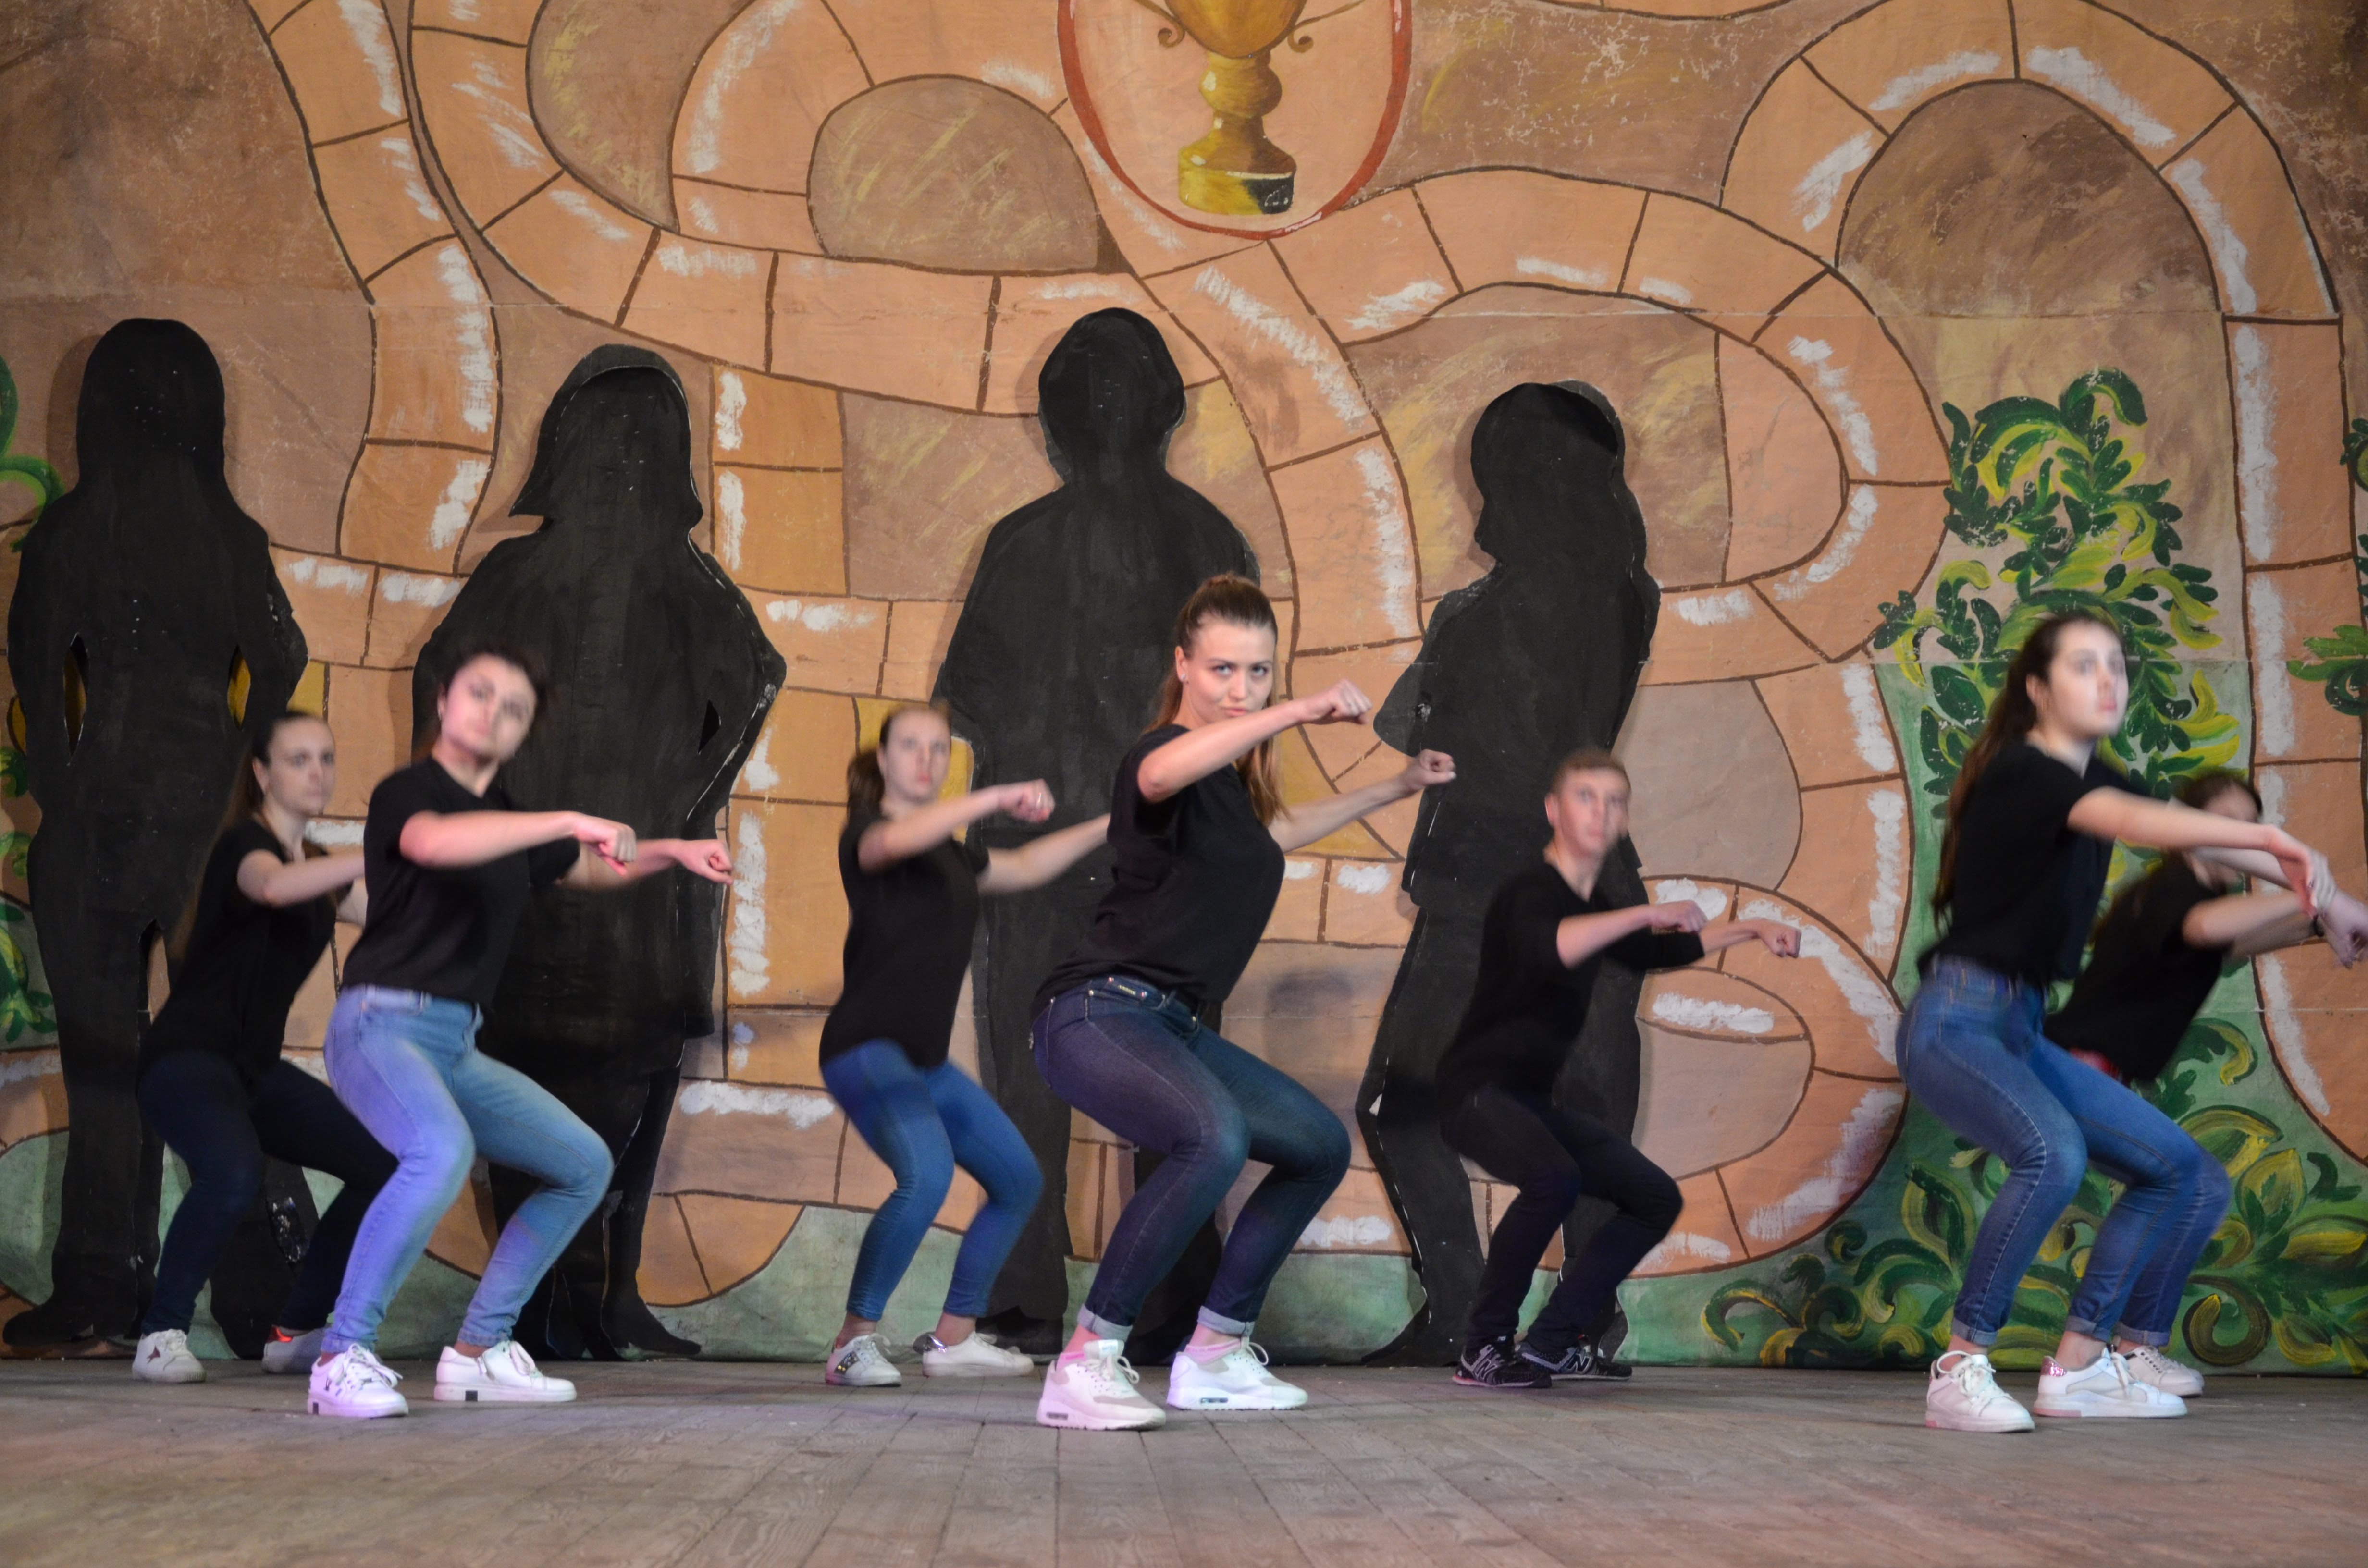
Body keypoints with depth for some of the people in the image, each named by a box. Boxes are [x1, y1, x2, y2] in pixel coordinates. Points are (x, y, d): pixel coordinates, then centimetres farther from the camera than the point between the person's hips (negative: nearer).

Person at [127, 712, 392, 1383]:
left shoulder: (314, 867, 14)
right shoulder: (244, 844, -12)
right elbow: (274, 887, -37)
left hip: (256, 1069, 8)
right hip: (186, 1058, -8)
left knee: (388, 1163, -5)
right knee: (233, 1174, -37)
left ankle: (295, 1333, 3)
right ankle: (162, 1334, -16)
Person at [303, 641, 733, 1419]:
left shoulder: (511, 820, 16)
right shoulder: (406, 791, -8)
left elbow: (593, 868, 33)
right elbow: (437, 841, -33)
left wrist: (671, 850, 16)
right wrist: (572, 821, -36)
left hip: (456, 1045, 9)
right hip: (381, 1025, -9)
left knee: (584, 1165, 11)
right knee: (442, 1152, -36)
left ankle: (475, 1353, 12)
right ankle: (341, 1361, -28)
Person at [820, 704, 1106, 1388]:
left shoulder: (951, 852, 17)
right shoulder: (864, 831, -6)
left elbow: (1024, 868, 34)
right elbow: (894, 841, -30)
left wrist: (1108, 826, 32)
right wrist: (996, 799, -37)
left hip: (927, 1061, 9)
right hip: (865, 1046, -9)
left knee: (1019, 1180, 11)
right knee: (927, 1174, -31)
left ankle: (953, 1339, 20)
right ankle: (854, 1343, -20)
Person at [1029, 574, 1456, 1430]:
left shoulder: (1233, 777, 16)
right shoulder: (1166, 750, -12)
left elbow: (1276, 829, 41)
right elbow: (1160, 774, -41)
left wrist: (1396, 787, 44)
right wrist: (1300, 712, -45)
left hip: (1173, 1026, 10)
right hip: (1099, 1013, -10)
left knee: (1320, 1147, 16)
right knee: (1216, 1138, -35)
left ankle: (1214, 1357, 20)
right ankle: (1085, 1364, -27)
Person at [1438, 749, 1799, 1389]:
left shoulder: (1598, 905, 12)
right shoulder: (1530, 893, -16)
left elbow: (1656, 952, 29)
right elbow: (1545, 949, -40)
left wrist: (1750, 928, 21)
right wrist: (1646, 914, -44)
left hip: (1533, 1099, 10)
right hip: (1477, 1090, -10)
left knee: (1656, 1198, 6)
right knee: (1554, 1179, -35)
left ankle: (1551, 1343, 6)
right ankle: (1483, 1350, -21)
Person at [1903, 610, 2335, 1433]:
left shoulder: (2089, 777, 12)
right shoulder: (2020, 771, -17)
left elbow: (2189, 836, 5)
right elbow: (2136, 824, -34)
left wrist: (2289, 871, -9)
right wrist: (2271, 840, -43)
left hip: (2019, 1033, 10)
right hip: (1954, 1024, -10)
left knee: (2168, 1167, 9)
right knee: (2052, 1152, -34)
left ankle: (2076, 1367, 13)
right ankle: (1960, 1371, -24)